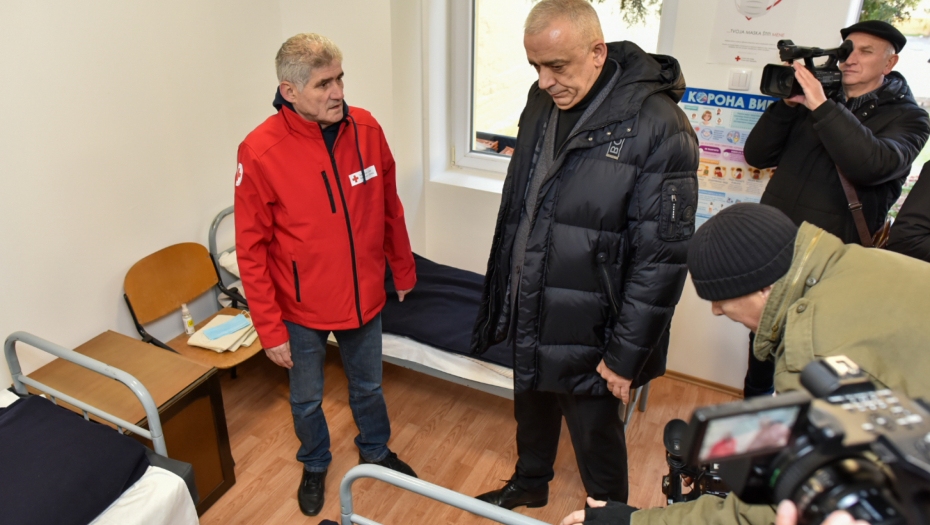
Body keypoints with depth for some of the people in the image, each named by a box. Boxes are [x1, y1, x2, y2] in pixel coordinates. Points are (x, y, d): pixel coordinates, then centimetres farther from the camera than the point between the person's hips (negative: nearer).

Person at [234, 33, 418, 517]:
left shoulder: (366, 128, -10)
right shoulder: (260, 152, -20)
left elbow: (390, 208, 3)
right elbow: (251, 250, -15)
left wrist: (403, 270, 13)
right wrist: (270, 330, -12)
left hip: (364, 298, 3)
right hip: (302, 312, -2)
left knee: (368, 385, 24)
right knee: (306, 400, 20)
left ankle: (375, 450, 52)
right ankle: (315, 465, 49)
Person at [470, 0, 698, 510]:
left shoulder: (657, 127, -21)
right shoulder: (542, 103, 1)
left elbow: (662, 256, -19)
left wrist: (625, 356, -15)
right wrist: (505, 297, 13)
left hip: (586, 333, -6)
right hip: (529, 316, 7)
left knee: (595, 434, 12)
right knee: (531, 407, 27)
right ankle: (529, 483, 55)